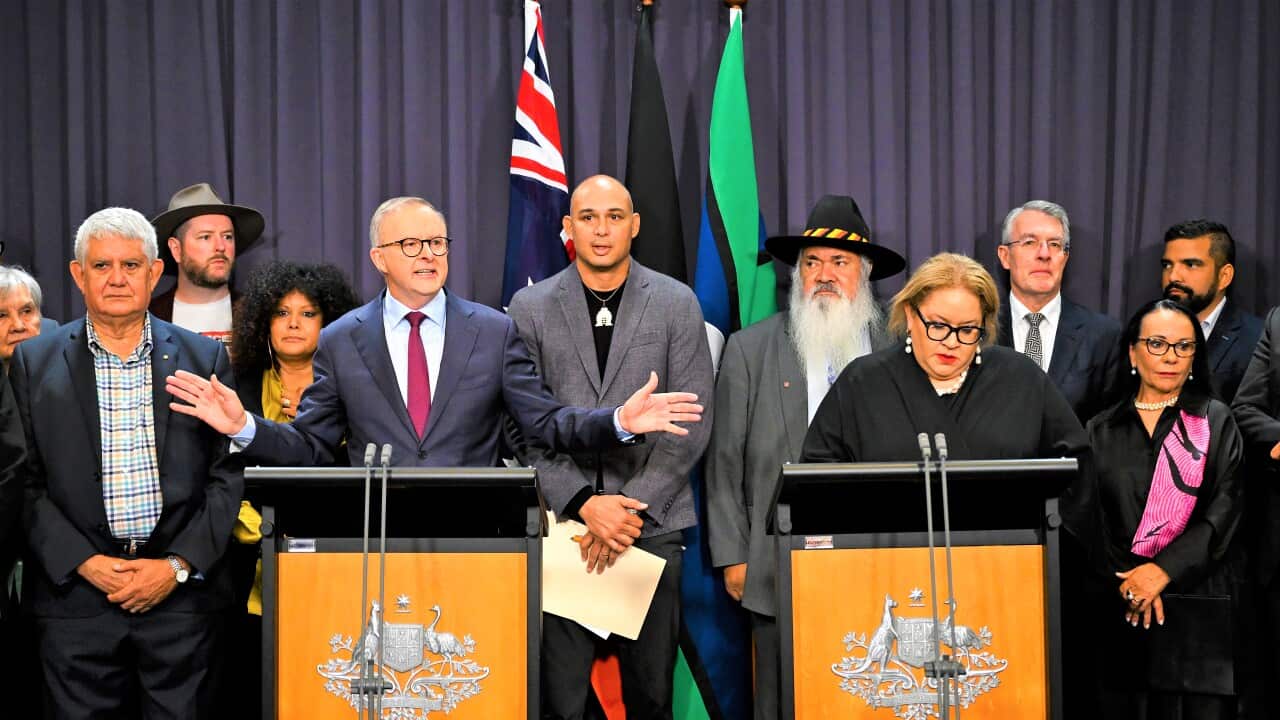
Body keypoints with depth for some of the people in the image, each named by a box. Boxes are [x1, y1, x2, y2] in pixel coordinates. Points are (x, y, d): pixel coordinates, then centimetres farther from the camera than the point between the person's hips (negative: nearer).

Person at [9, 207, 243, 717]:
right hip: (76, 596, 0)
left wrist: (178, 567, -7)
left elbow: (228, 473, 3)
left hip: (182, 595, 0)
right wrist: (83, 563, -8)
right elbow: (25, 480, 2)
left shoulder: (204, 358, 5)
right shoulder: (33, 362, 5)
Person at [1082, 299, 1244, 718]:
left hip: (1200, 602, -1)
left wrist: (1163, 570, -12)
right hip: (1121, 607, 1)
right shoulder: (1102, 430, 12)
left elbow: (1224, 510, -1)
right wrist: (1130, 580, -9)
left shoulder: (1215, 420, 9)